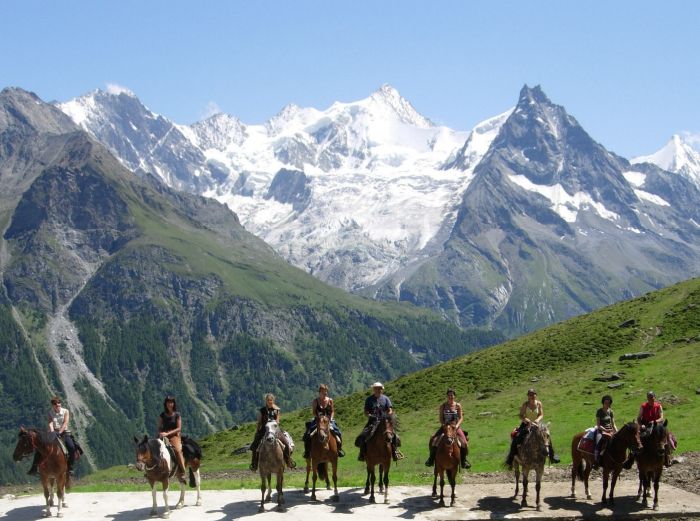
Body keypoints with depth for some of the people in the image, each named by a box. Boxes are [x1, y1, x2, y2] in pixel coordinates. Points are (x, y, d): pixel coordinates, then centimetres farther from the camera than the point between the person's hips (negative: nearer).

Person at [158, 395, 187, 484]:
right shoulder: (162, 415, 11)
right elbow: (159, 427, 12)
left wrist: (168, 433, -14)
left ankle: (181, 473, -30)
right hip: (163, 436, 3)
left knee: (177, 450, -30)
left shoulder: (177, 415, 4)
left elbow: (179, 428, -3)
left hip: (175, 436, -3)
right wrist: (161, 433, -11)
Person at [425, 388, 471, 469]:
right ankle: (431, 459, -1)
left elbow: (461, 418, -1)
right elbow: (440, 418, 0)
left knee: (463, 442, -20)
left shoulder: (458, 406, 0)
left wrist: (456, 426, -16)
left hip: (455, 427, 0)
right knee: (433, 440, -18)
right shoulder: (443, 406, 0)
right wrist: (444, 425, -16)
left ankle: (463, 460, 0)